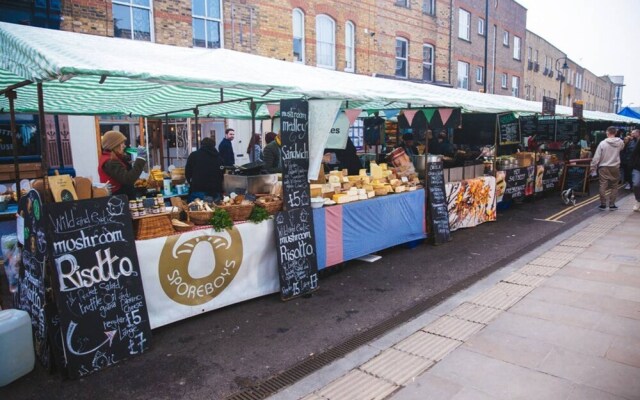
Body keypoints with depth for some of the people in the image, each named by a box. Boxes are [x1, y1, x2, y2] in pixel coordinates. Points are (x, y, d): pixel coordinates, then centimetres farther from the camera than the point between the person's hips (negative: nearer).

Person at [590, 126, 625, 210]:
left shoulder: (603, 143, -10)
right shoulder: (620, 142, -3)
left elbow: (596, 157, -9)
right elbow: (622, 147, 22)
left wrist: (593, 168, -2)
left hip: (604, 167, -2)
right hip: (615, 168, 2)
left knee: (603, 186, 2)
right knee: (614, 186, 11)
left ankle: (603, 204, 4)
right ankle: (612, 204, 11)